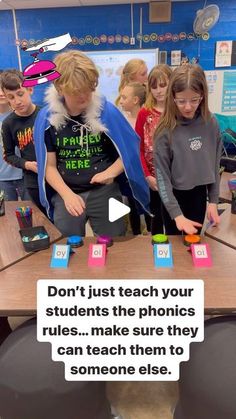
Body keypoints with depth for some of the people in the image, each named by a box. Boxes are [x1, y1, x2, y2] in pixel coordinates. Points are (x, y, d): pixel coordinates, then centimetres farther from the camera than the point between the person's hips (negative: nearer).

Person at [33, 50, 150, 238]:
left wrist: (111, 172, -15)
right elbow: (49, 166, -1)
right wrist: (67, 194, -15)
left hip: (104, 191, -1)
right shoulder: (47, 118, -6)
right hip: (66, 195, 1)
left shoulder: (106, 111, -8)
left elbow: (128, 150, 1)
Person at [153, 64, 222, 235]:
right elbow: (162, 175, -17)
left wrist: (213, 201, 1)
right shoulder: (166, 131, -17)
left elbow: (215, 164, 2)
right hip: (175, 197, -3)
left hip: (200, 195, 3)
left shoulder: (211, 124, -6)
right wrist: (176, 214, -23)